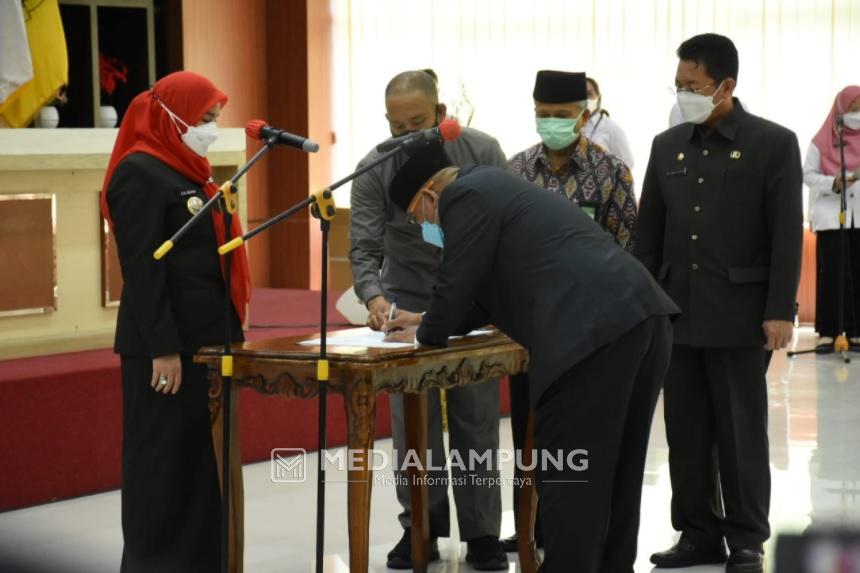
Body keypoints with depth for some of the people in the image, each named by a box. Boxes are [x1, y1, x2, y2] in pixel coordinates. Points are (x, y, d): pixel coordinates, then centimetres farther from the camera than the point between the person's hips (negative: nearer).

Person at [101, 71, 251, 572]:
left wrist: (230, 334, 17)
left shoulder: (189, 171, 16)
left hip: (207, 342, 9)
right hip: (165, 348, -9)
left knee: (204, 459, 13)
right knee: (164, 464, -1)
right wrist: (162, 349, -22)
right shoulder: (140, 173, -12)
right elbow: (142, 269, -18)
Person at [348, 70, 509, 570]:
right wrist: (373, 295, -34)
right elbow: (364, 247, -16)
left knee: (477, 421, 2)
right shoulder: (375, 169, -12)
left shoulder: (483, 152, -11)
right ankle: (421, 530, 10)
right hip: (408, 305, 0)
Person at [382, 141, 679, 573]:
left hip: (594, 331, -10)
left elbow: (457, 283, 2)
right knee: (613, 472, 17)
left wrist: (426, 334, 20)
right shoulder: (495, 188, 32)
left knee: (568, 476, -2)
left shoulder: (466, 195, 2)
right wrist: (433, 320, 40)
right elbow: (494, 291, 40)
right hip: (641, 318, 10)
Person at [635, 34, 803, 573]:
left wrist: (779, 311, -12)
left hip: (740, 314, -4)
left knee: (740, 432, 3)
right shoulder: (667, 145, 9)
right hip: (677, 313, 5)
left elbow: (787, 235, -7)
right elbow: (649, 233, 12)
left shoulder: (774, 144, -4)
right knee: (686, 431, 8)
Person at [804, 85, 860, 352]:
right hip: (831, 216, -3)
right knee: (831, 273, -5)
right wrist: (833, 183, -16)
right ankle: (827, 332, -2)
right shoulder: (822, 141, 0)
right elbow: (807, 174, -2)